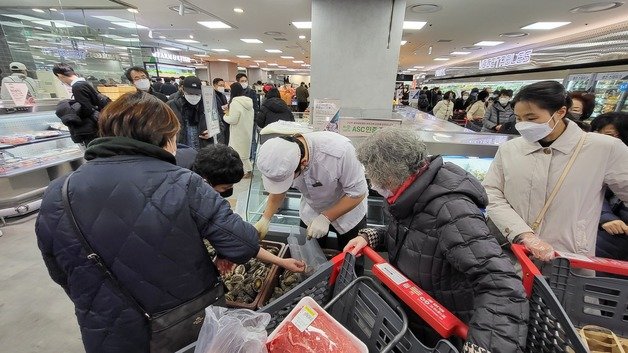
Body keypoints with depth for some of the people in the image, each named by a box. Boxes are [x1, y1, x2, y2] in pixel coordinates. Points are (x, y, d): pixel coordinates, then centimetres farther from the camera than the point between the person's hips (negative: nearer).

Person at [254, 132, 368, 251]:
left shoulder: (339, 150, -39)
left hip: (348, 210, -2)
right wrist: (265, 219, -13)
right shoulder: (281, 157, -24)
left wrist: (326, 218, -30)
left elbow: (358, 193, -26)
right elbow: (278, 191, -5)